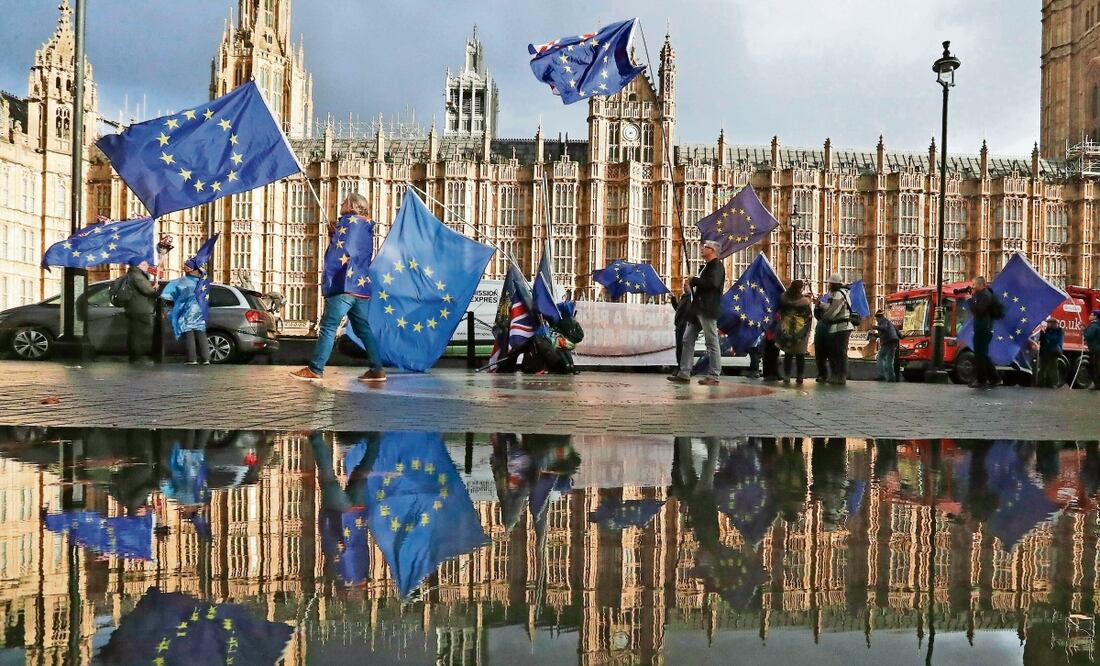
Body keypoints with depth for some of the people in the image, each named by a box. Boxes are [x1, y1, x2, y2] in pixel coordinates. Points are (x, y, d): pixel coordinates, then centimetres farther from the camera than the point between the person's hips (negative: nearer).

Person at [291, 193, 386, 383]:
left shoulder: (348, 221, -4)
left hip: (344, 286, -8)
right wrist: (335, 235, 19)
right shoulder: (366, 227, 20)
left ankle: (315, 370, -7)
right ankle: (376, 369, 5)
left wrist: (327, 281, -9)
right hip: (362, 286, 8)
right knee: (363, 328, 10)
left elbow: (336, 254, -11)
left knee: (328, 327, -7)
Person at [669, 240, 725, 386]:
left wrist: (693, 281, -13)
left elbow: (712, 282, -24)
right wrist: (690, 286, 6)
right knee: (687, 340, 8)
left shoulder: (717, 265, -7)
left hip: (707, 310, -10)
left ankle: (713, 377, -2)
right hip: (697, 309, 10)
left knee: (712, 342, -5)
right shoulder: (705, 266, 21)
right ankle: (684, 374, 9)